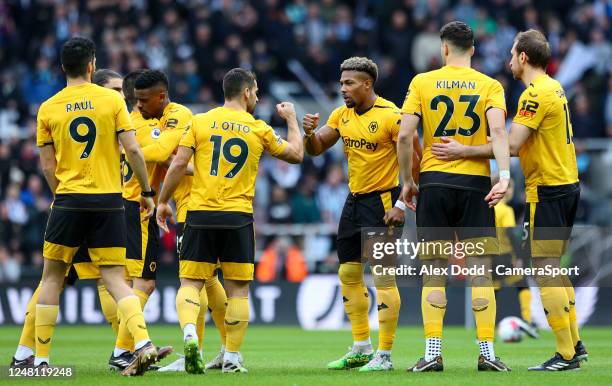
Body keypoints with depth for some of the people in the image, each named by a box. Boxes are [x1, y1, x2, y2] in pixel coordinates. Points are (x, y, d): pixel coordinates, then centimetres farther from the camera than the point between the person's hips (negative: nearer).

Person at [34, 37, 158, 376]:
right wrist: (147, 191, 6)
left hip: (69, 199, 0)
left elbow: (48, 165, 4)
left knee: (52, 276, 11)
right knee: (115, 279, 3)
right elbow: (132, 149, -4)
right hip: (109, 201, 0)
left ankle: (40, 359, 10)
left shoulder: (48, 108, 3)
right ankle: (143, 344, -17)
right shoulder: (112, 100, 0)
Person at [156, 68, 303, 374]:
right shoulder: (259, 130, 3)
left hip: (200, 214, 1)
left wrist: (163, 201, 8)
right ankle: (232, 358, 5)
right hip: (238, 217, 0)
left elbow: (178, 164, -3)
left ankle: (189, 334, -22)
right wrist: (291, 118, 31)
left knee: (190, 283, 4)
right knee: (237, 289, 7)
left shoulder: (200, 122, 2)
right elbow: (296, 154, 16)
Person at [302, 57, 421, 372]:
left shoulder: (391, 116, -15)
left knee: (383, 277, -8)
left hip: (382, 201, -8)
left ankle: (384, 355, -6)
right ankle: (361, 348, 22)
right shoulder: (342, 115, 7)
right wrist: (310, 133, -9)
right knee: (348, 274, 12)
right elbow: (315, 149, 13)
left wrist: (401, 204, -20)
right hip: (354, 200, 8)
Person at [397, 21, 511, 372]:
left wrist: (407, 181, 6)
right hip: (475, 184, 0)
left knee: (434, 271, 4)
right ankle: (487, 352, -3)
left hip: (433, 182, 0)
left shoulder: (422, 83, 4)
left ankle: (433, 352, -2)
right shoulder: (490, 86, 3)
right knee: (480, 270, 1)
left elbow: (405, 135, -3)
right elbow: (498, 131, -13)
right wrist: (504, 176, -19)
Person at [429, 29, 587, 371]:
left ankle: (566, 355, -8)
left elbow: (512, 146, -22)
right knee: (555, 268, 16)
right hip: (567, 185, 9)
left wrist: (464, 151, -20)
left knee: (545, 270, -7)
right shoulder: (555, 88, 13)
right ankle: (575, 344, 17)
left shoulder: (536, 93, -16)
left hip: (547, 190, -9)